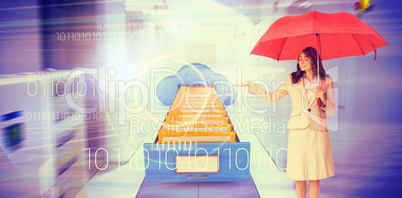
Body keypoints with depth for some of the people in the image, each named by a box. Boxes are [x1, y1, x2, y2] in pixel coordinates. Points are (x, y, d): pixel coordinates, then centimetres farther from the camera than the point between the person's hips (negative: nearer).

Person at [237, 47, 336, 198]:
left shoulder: (326, 82, 6)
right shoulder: (292, 80, 9)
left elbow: (331, 111, 7)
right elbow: (272, 97, 11)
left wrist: (323, 99, -13)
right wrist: (251, 85, 8)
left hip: (318, 132, 0)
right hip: (298, 131, 1)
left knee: (315, 175, 5)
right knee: (299, 175, 5)